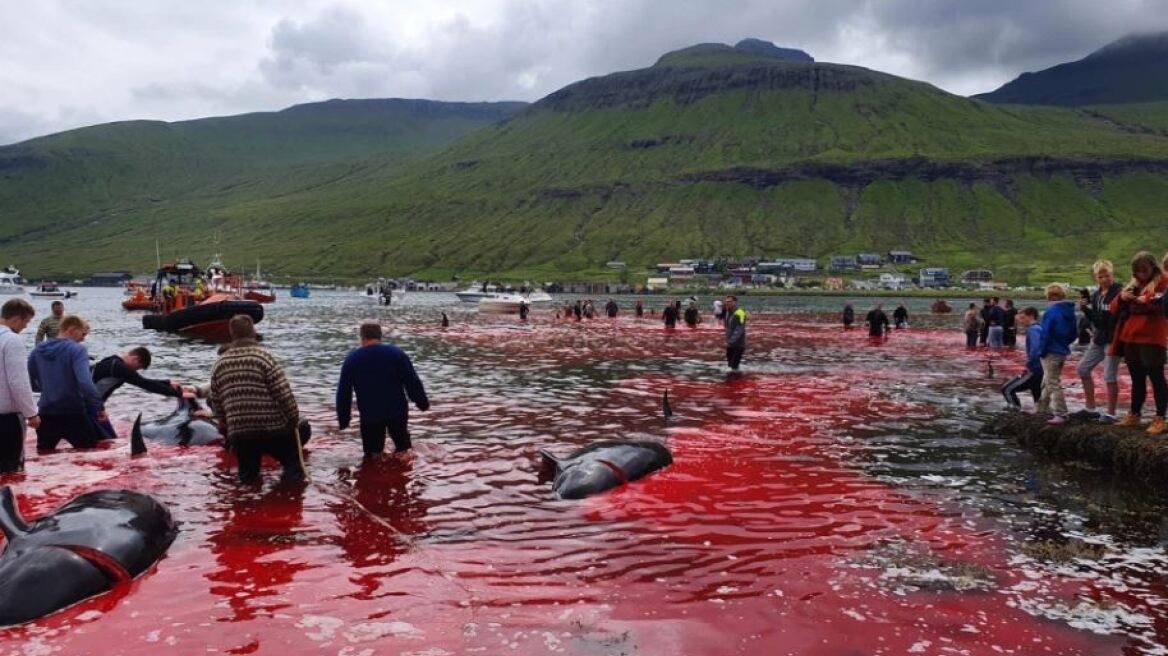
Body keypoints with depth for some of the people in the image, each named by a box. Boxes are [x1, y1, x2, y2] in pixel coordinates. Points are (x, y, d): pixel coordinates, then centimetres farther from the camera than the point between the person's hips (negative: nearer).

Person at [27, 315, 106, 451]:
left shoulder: (37, 351, 6)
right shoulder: (77, 350, -13)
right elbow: (85, 382, -26)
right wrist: (100, 406, -21)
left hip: (46, 414, 5)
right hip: (73, 414, -5)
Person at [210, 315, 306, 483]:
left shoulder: (219, 363, 5)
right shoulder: (263, 357, -10)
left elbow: (216, 401, 12)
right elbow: (284, 394, -12)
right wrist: (294, 418, 1)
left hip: (238, 433, 4)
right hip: (274, 429, -4)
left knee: (247, 474, 22)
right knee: (293, 463, 14)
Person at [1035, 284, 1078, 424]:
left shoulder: (1051, 312, -20)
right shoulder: (1070, 311, 6)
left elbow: (1046, 334, -20)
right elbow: (1073, 333, 12)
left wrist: (1041, 351, -11)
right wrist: (1064, 343, 18)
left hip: (1051, 352, -8)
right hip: (1063, 351, 8)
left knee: (1053, 383, -3)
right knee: (1048, 381, 20)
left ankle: (1061, 415, -4)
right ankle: (1041, 408, 31)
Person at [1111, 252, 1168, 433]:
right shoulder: (1133, 285, 18)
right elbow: (1114, 308, 16)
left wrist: (1146, 300, -29)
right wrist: (1121, 298, -5)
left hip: (1151, 338, -7)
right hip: (1130, 337, 7)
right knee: (1137, 379, 14)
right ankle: (1134, 415, 23)